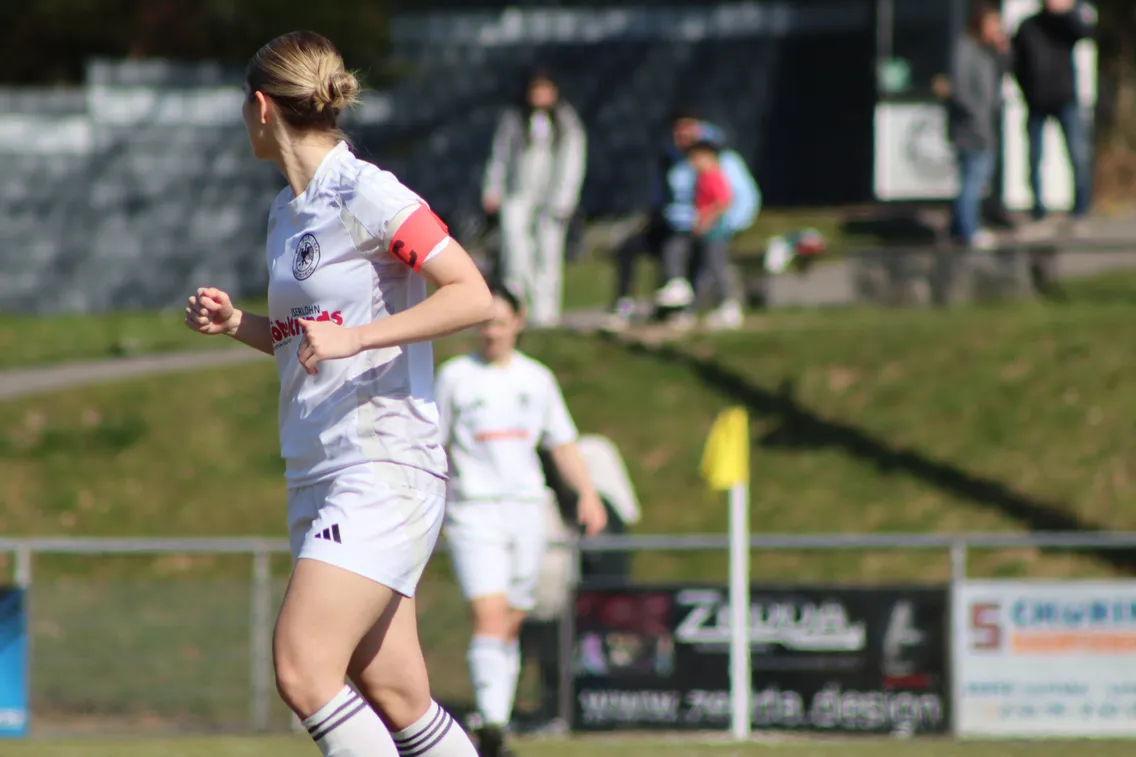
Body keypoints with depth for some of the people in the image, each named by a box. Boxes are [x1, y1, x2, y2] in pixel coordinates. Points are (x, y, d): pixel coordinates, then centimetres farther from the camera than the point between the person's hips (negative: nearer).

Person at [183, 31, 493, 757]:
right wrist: (237, 324, 9)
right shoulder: (288, 212, 15)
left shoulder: (368, 196, -11)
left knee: (303, 671, -19)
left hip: (385, 472, -9)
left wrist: (355, 337, -23)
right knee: (395, 697, 4)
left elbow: (474, 296, -17)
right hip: (319, 477, 9)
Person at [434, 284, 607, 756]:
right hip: (473, 512, -4)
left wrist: (587, 492, 2)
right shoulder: (455, 376, 3)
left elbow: (562, 446, 16)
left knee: (511, 626, 7)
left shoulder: (537, 379, 12)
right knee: (489, 618, -19)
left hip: (526, 509, 4)